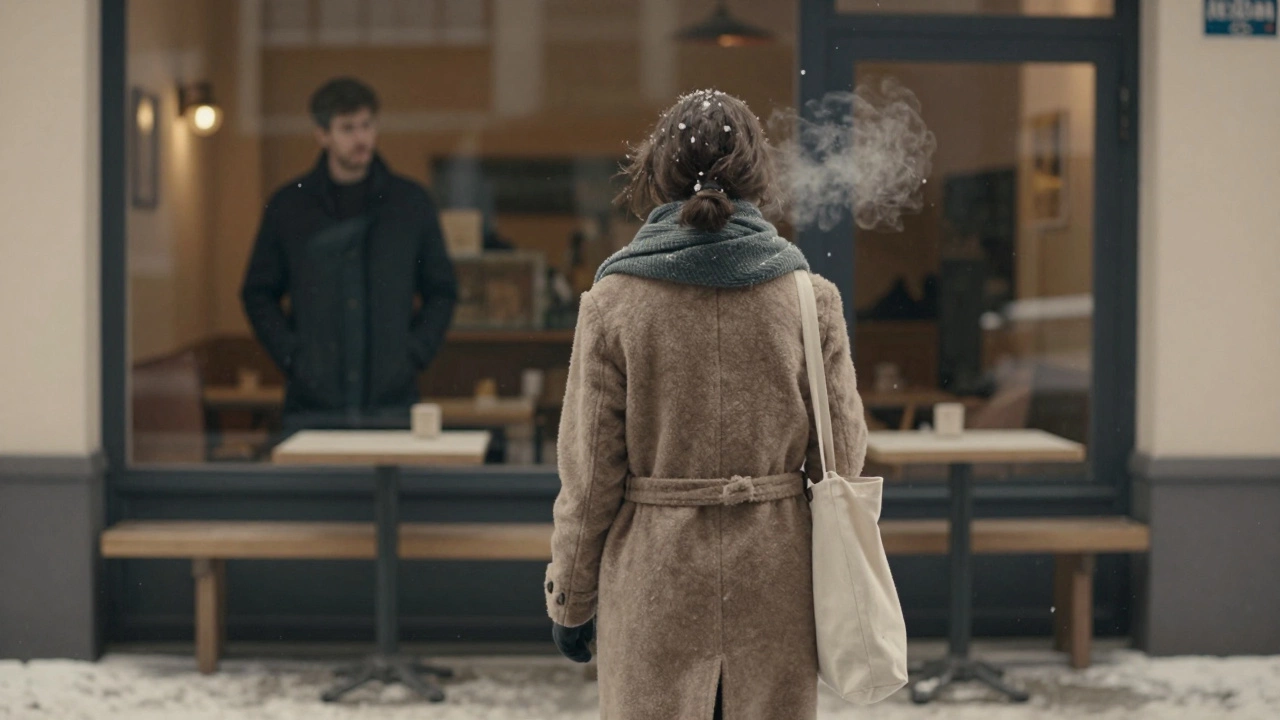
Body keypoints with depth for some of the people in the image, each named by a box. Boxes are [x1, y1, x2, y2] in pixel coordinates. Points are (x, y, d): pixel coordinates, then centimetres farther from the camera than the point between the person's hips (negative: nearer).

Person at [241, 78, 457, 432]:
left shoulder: (411, 201, 6)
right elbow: (258, 294, 11)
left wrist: (416, 352, -1)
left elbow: (441, 291, 12)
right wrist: (291, 355, -2)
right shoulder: (288, 206, 5)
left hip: (391, 404, 0)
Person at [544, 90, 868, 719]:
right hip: (778, 587, 1)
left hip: (654, 588, -1)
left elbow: (590, 474, -5)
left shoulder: (613, 301, -7)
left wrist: (570, 601, 6)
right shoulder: (810, 297, -3)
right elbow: (841, 462, 1)